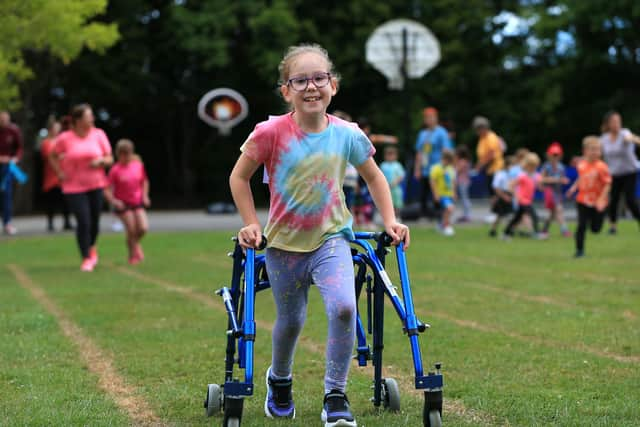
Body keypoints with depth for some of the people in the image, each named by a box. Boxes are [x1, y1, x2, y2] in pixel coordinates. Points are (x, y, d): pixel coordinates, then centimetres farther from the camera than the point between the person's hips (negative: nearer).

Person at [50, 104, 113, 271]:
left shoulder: (99, 135, -1)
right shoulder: (65, 138, -7)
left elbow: (110, 159, 4)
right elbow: (53, 157, 10)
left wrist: (101, 160, -17)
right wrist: (60, 173, -3)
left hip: (96, 184, 3)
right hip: (74, 187, -3)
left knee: (94, 220, 8)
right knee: (83, 222, -10)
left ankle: (92, 247, 39)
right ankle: (86, 258, 5)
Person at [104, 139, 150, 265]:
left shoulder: (138, 165, -1)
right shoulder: (115, 170, -12)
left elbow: (144, 181, 16)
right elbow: (107, 190, -12)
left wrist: (145, 195, 4)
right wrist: (113, 201, -26)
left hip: (137, 202, 3)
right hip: (123, 204, -3)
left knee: (143, 228, -10)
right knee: (131, 230, -10)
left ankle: (136, 243, 24)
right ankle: (132, 255, 11)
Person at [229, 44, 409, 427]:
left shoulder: (347, 134, -8)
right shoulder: (271, 133, -15)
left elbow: (374, 178, 9)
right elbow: (239, 177, -1)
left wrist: (390, 221, 2)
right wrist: (252, 224, -5)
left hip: (331, 239, 0)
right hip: (284, 242, 0)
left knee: (343, 308, -23)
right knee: (290, 320, 13)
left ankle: (336, 396, -8)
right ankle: (279, 381, 45)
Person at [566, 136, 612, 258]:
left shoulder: (601, 167, -17)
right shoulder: (581, 165, -2)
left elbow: (607, 184, -16)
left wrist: (601, 199, -22)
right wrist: (574, 188, 5)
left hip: (597, 203, -3)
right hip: (583, 201, 3)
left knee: (595, 229, 7)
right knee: (581, 226, -3)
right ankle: (579, 250, 8)